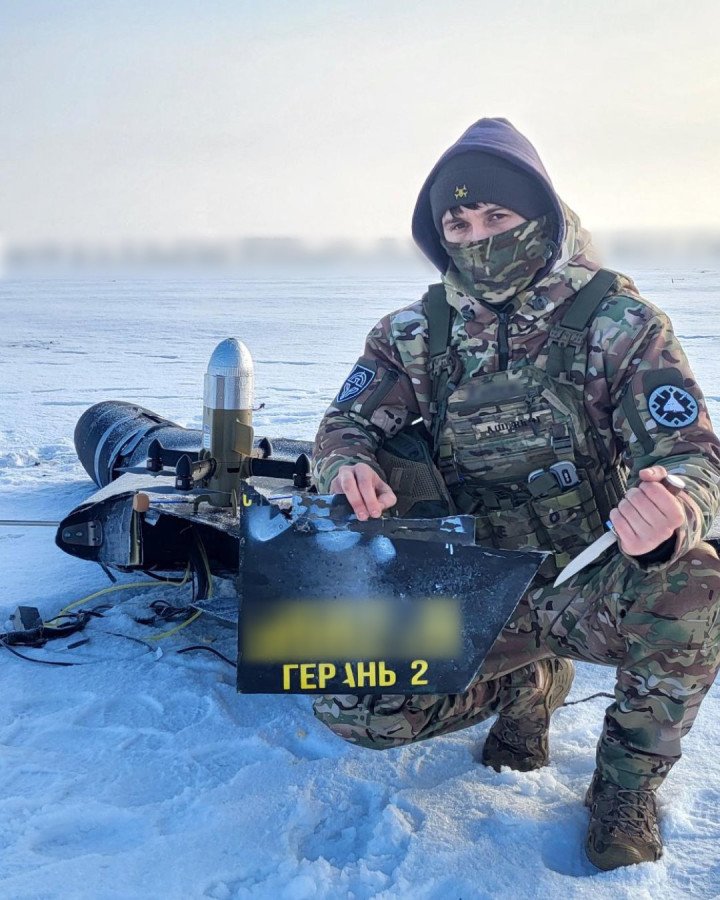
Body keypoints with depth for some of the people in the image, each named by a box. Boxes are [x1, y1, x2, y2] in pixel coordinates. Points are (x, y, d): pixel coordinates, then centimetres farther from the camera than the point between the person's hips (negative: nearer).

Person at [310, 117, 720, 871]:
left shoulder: (618, 321, -10)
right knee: (347, 707, -15)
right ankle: (526, 682, 14)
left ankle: (626, 785, -5)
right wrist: (348, 467, -26)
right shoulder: (416, 333, 0)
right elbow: (344, 427, 1)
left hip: (593, 587, -2)